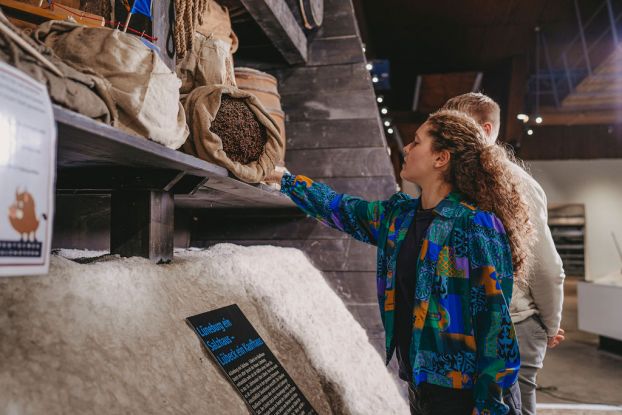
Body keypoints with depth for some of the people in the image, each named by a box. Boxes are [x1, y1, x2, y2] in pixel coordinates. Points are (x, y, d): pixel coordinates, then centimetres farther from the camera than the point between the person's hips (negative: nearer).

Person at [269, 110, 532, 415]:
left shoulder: (476, 226, -17)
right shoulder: (400, 214, 4)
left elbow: (494, 318, -18)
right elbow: (340, 209, 18)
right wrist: (286, 180, 25)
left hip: (456, 390, -7)